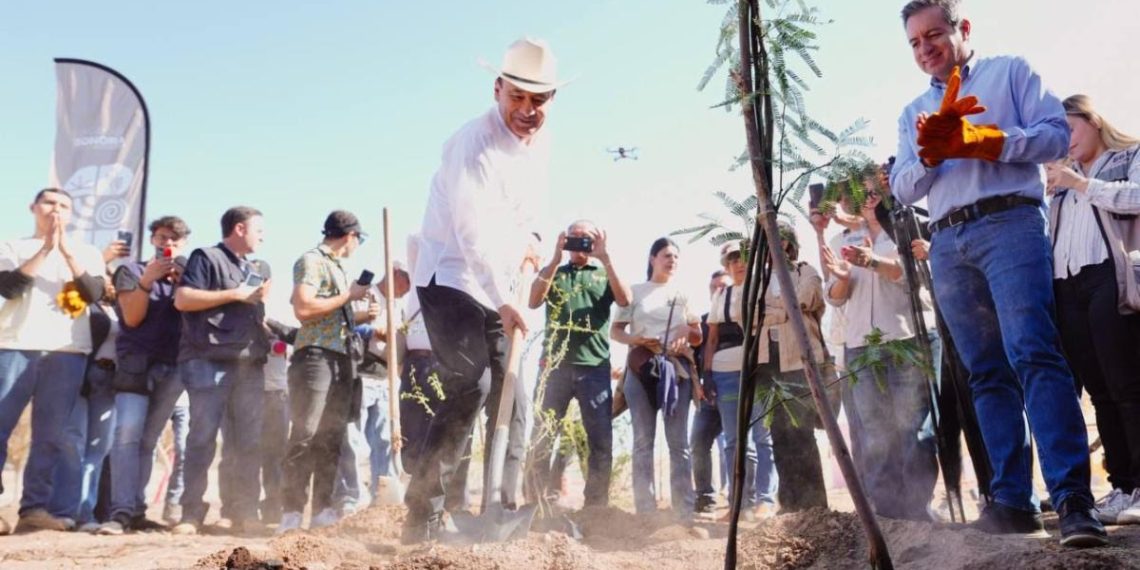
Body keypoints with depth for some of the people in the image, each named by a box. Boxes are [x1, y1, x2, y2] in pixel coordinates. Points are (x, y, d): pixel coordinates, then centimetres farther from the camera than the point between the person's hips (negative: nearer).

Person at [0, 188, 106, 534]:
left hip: (67, 352, 1)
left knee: (51, 436, -2)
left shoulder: (87, 253, 17)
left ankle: (34, 508, 1)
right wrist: (46, 249, -7)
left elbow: (94, 293, 0)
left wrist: (67, 251, -8)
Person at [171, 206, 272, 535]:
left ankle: (239, 511, 10)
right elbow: (182, 299, -10)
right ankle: (191, 513, -1)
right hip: (210, 361, -7)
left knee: (247, 441, 4)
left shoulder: (258, 269, 24)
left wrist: (263, 299, 12)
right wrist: (233, 294, -9)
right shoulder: (206, 257, 2)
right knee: (203, 438, -6)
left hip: (250, 364, 7)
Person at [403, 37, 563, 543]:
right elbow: (473, 232, -29)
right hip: (451, 277, -8)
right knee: (470, 386, -20)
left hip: (496, 284, 8)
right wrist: (502, 301, -33)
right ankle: (423, 515, -14)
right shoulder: (474, 144, -20)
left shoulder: (539, 144, 6)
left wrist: (524, 243, 3)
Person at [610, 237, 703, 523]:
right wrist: (637, 339, -11)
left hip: (677, 367, 1)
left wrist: (688, 329, -6)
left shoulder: (683, 294, 17)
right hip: (641, 366, -1)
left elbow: (698, 337, 17)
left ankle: (685, 511, -3)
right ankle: (645, 511, 0)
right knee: (643, 441, -2)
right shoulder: (635, 291, 11)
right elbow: (615, 330, 8)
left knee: (678, 441, -2)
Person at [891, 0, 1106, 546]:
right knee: (987, 373, 1)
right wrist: (931, 155, -6)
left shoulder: (1011, 72, 13)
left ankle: (1073, 500, -23)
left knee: (1033, 354, -20)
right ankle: (1012, 500, 0)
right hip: (947, 244, 5)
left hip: (1009, 223, -5)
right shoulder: (913, 113, 25)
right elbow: (903, 188, 15)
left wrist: (980, 141, -11)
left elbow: (1056, 134, 1)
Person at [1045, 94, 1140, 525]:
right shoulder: (1065, 180, 27)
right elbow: (1049, 231, 19)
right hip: (1067, 287, 5)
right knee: (1100, 391, 2)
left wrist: (1081, 184, -7)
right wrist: (1056, 187, 10)